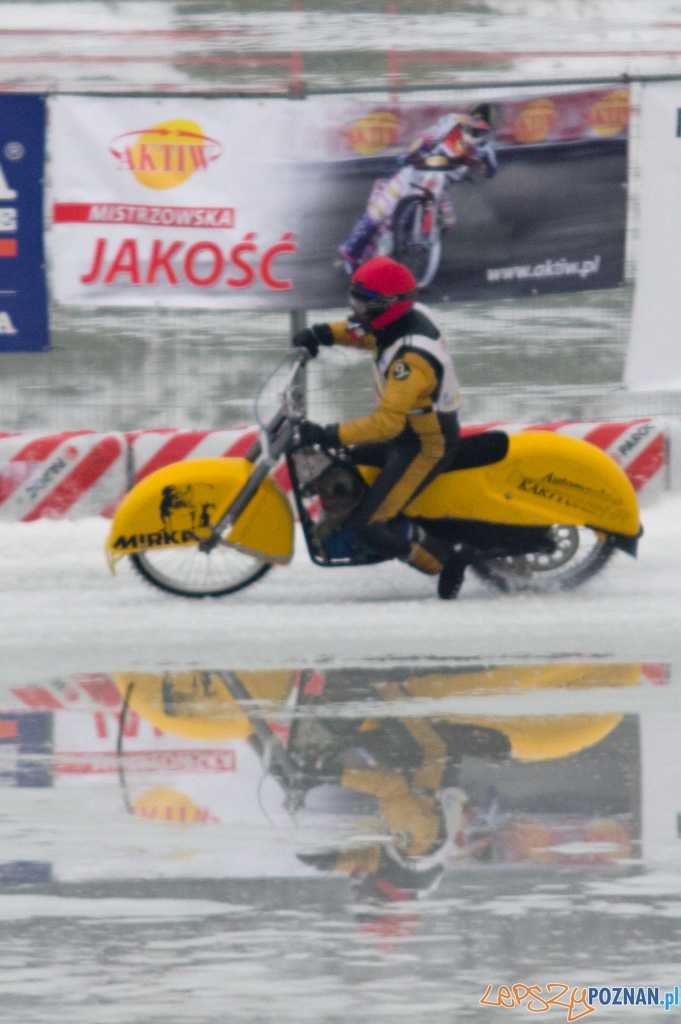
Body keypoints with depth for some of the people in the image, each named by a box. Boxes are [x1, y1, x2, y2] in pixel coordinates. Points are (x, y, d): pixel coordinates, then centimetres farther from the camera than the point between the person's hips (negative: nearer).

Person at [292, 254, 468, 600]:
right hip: (408, 431, 10)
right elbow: (364, 332, 19)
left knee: (369, 526, -15)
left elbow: (387, 422, -37)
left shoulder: (411, 359, -32)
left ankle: (446, 562, -2)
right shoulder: (411, 316, -3)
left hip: (425, 447, -10)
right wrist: (323, 334, 2)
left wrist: (327, 435, -38)